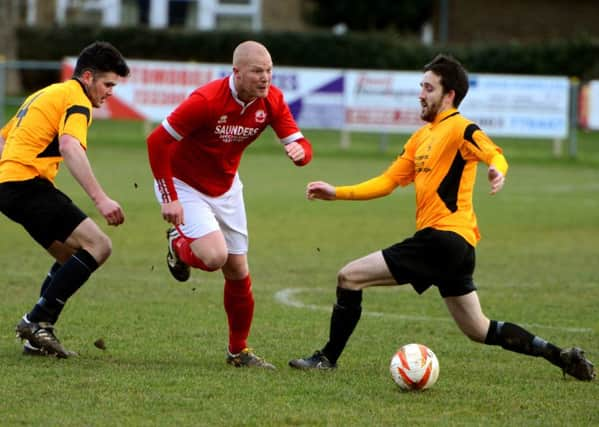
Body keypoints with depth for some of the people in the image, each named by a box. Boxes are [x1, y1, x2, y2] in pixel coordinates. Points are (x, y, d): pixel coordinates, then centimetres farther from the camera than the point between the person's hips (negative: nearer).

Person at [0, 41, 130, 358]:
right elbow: (70, 148, -24)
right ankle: (38, 321, -15)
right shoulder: (76, 100, -6)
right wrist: (100, 199, -29)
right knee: (97, 246, -14)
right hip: (28, 184, -10)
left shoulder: (46, 94, 25)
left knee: (72, 256, 19)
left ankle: (37, 336, 12)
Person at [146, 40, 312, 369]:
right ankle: (178, 244, 12)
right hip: (184, 184, -6)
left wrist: (299, 151, -36)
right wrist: (169, 199, -25)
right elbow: (157, 142, -24)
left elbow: (299, 143, -9)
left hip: (226, 187, 6)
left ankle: (239, 351, 22)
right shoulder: (206, 101, -30)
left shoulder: (271, 100, -13)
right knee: (215, 256, -24)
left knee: (238, 271, 5)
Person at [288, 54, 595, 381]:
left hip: (443, 239, -10)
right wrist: (336, 193, 14)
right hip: (454, 246, 10)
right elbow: (388, 182, 22)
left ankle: (327, 358, -1)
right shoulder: (421, 137, 21)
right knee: (478, 330, 13)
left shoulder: (460, 128, -7)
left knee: (349, 277, -8)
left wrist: (497, 171, -49)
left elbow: (494, 155, -25)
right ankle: (562, 357, 13)